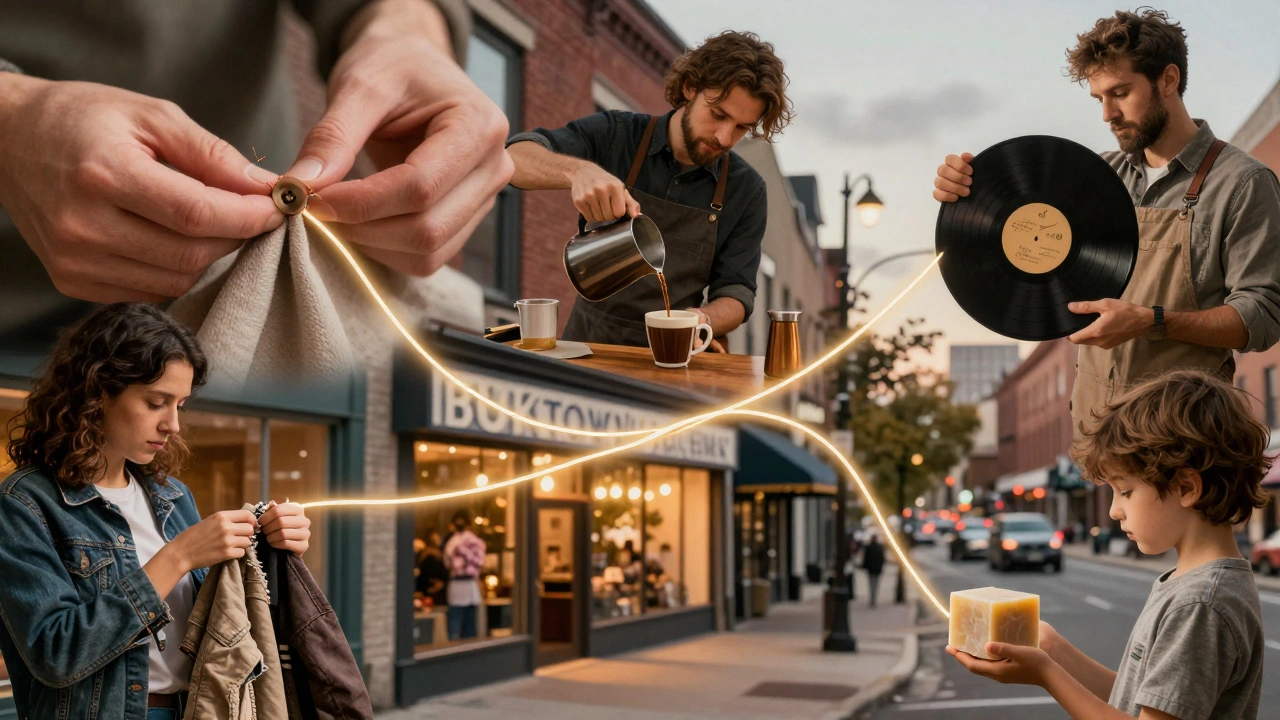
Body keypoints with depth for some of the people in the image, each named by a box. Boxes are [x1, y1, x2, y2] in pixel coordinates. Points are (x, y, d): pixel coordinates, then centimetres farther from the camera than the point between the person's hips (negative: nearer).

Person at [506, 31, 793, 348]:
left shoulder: (746, 190, -2)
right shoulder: (615, 136, -6)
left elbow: (736, 291, -1)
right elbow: (516, 157, -17)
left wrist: (703, 321, -23)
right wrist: (581, 171, -37)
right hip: (589, 343, -2)